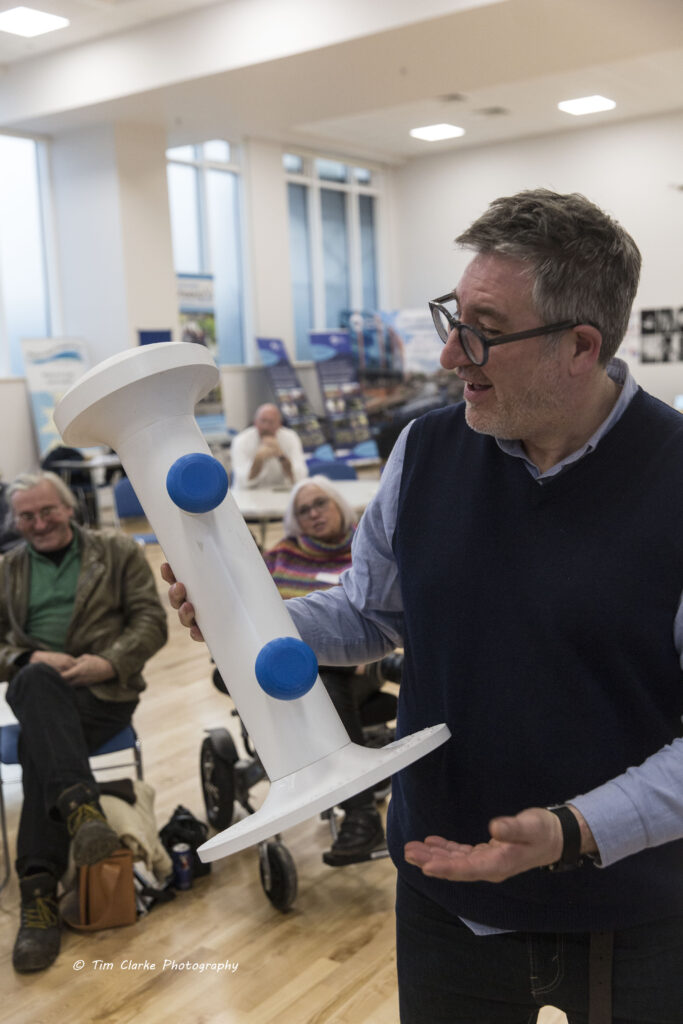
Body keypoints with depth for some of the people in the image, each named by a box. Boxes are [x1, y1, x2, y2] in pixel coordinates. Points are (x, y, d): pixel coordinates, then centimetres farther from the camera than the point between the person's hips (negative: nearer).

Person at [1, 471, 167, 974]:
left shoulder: (118, 552, 11)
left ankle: (41, 893, -32)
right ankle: (81, 806, -48)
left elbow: (152, 622, 3)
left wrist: (109, 661, -15)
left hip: (102, 690, -2)